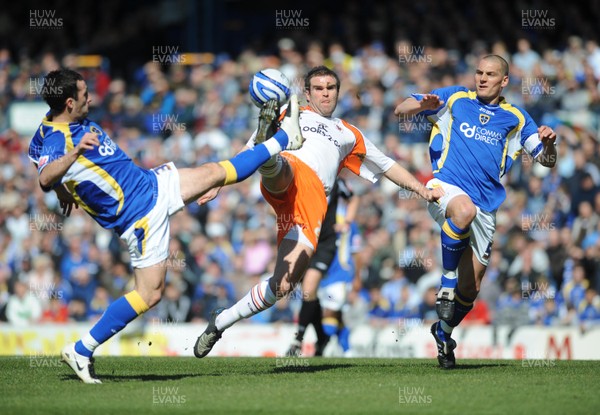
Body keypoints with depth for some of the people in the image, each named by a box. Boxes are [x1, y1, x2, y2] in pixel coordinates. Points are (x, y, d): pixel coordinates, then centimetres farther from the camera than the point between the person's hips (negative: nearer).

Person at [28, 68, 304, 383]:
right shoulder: (57, 140, -28)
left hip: (152, 183, 9)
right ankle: (81, 351, -1)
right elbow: (45, 178, -50)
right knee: (150, 294, -8)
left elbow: (36, 153, 21)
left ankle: (284, 138, 33)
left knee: (217, 172, 17)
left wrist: (64, 189, 32)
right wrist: (77, 151, -65)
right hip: (142, 217, -9)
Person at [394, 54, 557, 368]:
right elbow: (401, 110, 9)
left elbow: (546, 160, 13)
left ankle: (444, 331, 32)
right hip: (446, 187, -3)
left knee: (471, 288, 3)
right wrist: (422, 105, -14)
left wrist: (548, 142, -10)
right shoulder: (454, 99, 10)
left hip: (486, 204, 3)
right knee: (464, 209, -41)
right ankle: (447, 281, -24)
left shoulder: (516, 118, 13)